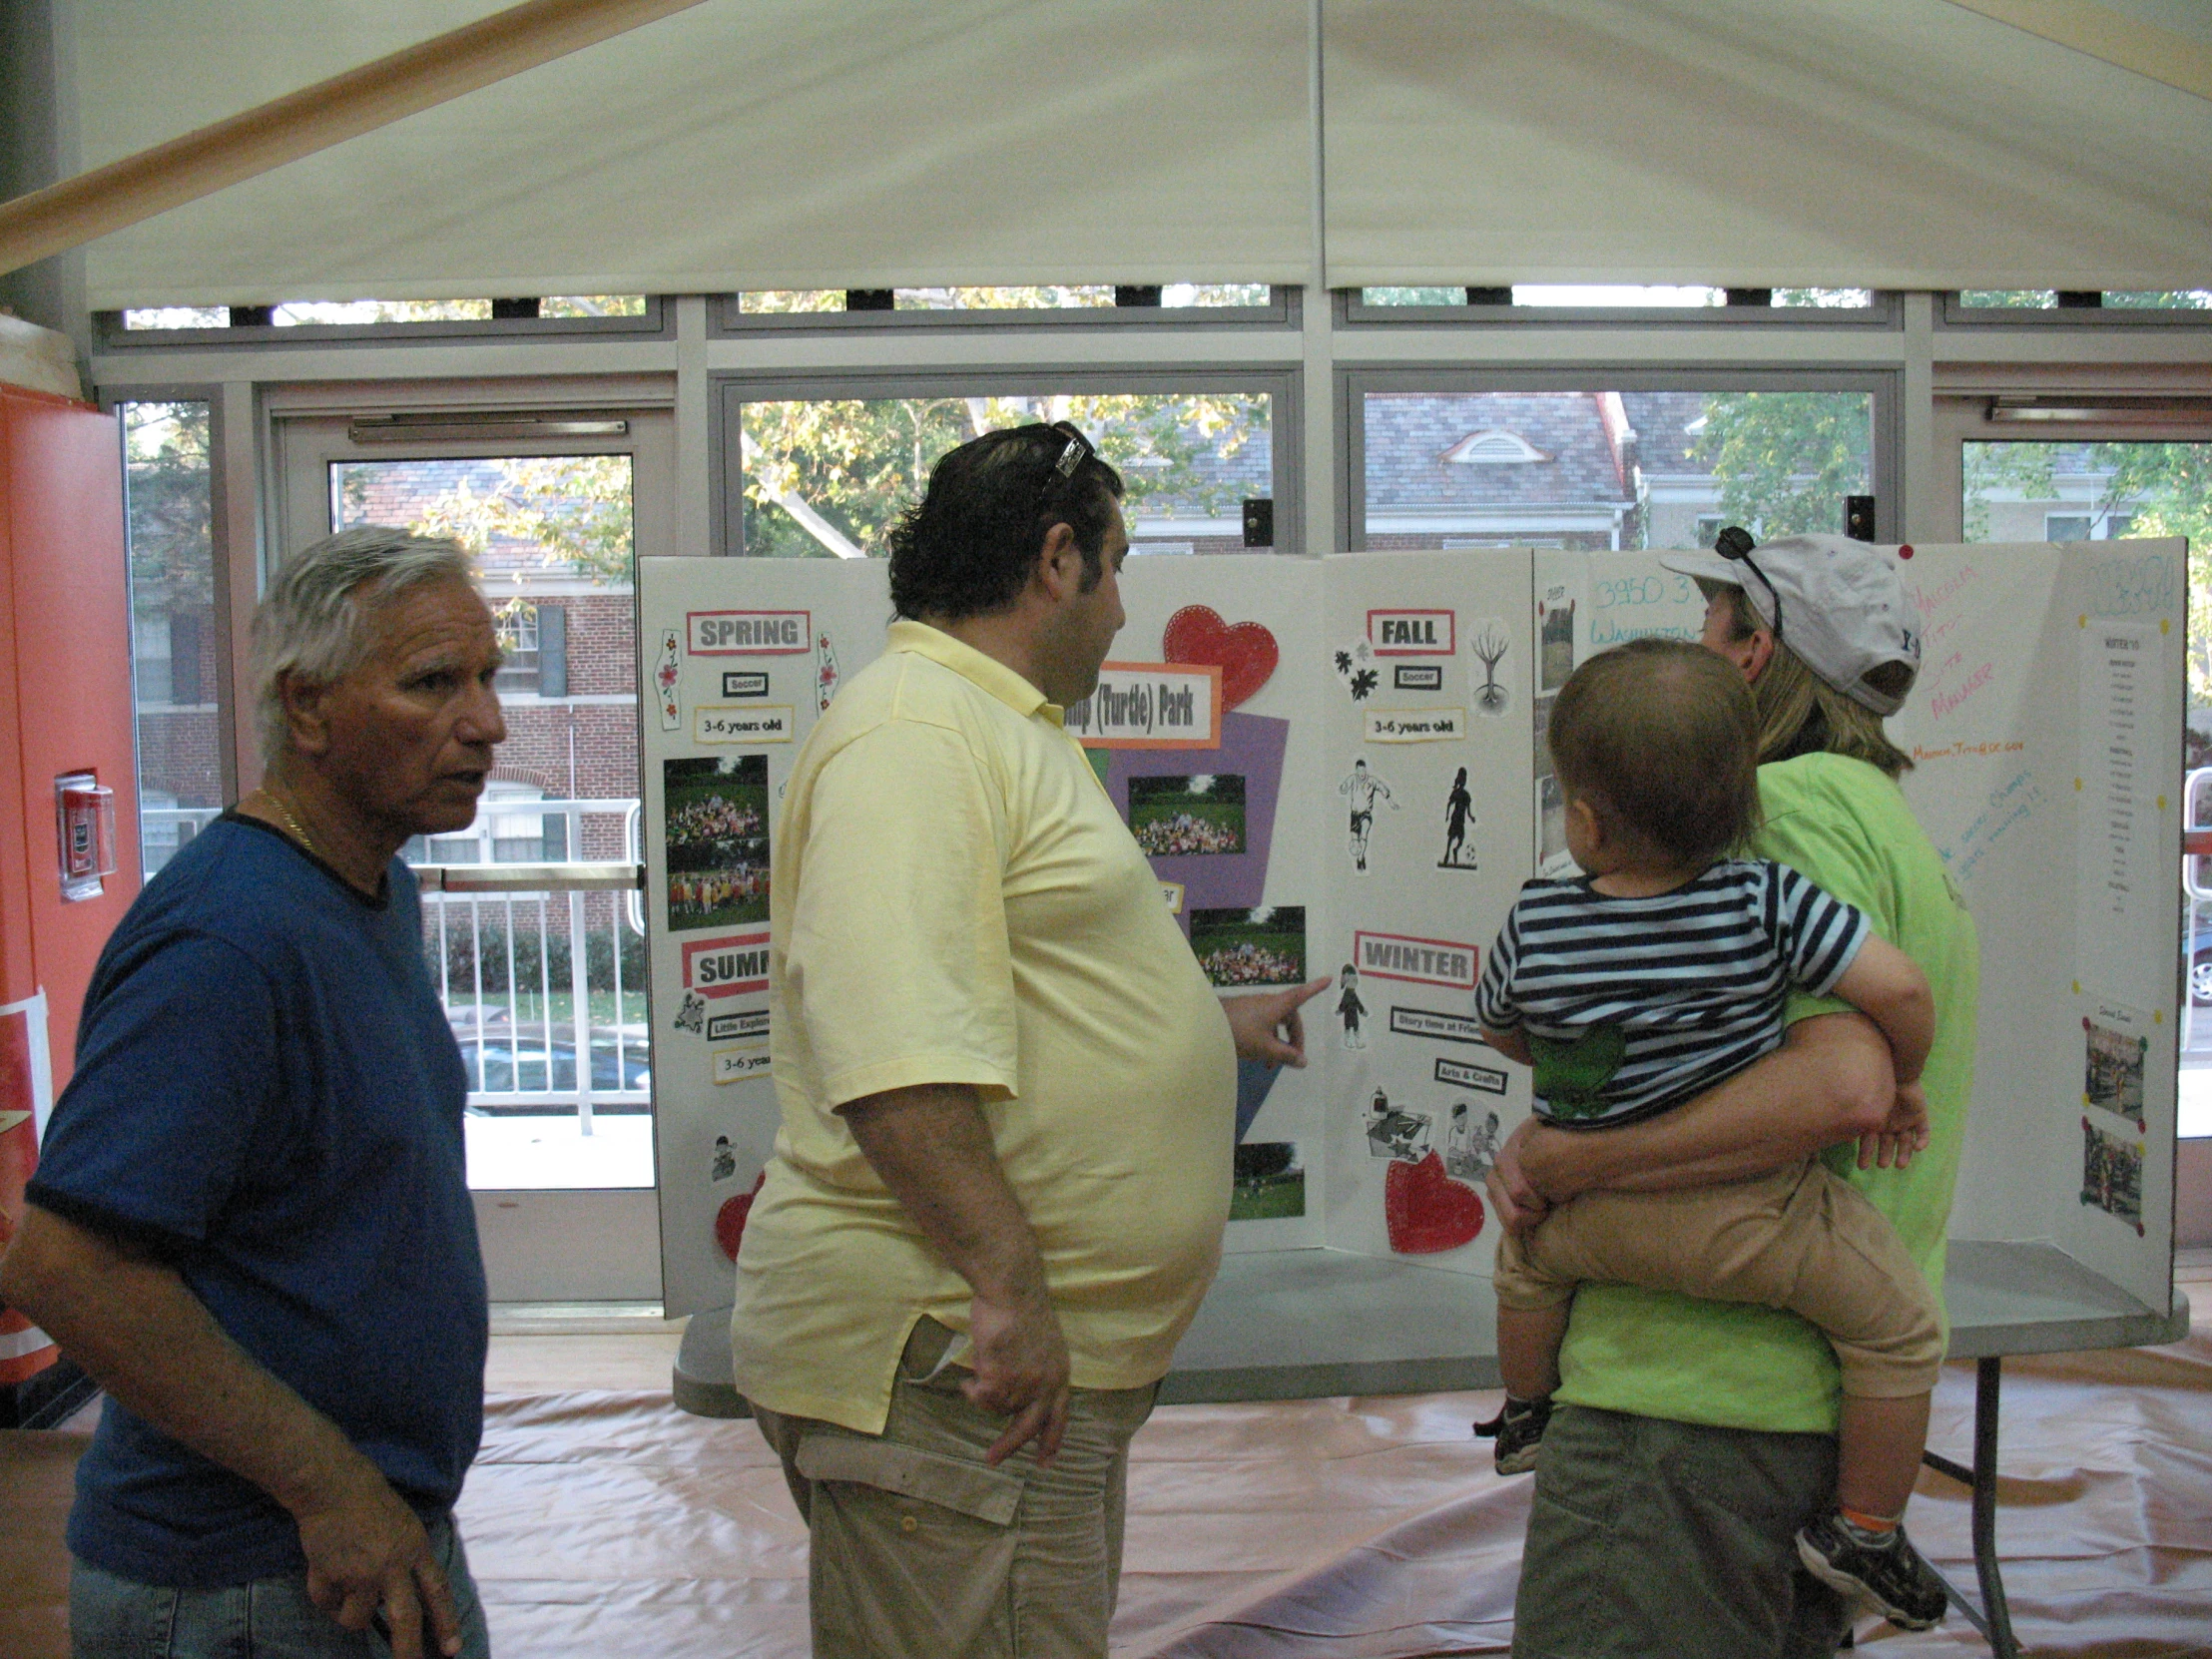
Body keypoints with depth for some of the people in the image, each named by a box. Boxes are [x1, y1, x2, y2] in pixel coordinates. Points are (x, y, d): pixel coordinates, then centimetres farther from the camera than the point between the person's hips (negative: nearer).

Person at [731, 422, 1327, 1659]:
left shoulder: (1001, 731, 19)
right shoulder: (913, 734, -16)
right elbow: (897, 1055, -29)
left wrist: (1212, 1021, 42)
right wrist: (1006, 1285, -30)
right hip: (953, 1368, -11)